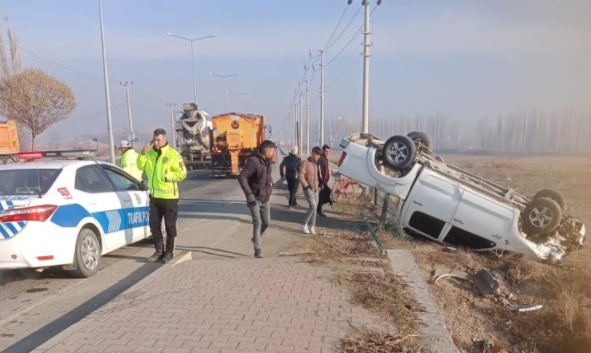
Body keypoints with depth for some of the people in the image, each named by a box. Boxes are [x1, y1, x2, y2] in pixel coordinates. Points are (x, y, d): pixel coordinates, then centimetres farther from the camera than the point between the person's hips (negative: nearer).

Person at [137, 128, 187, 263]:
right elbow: (141, 166, 5)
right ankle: (159, 251, 24)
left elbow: (182, 174, -14)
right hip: (154, 196, 6)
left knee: (170, 226, 5)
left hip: (169, 196, -6)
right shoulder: (150, 153, 9)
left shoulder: (173, 155, -11)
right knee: (154, 225, 11)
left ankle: (170, 252, 18)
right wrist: (143, 153, -9)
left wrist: (165, 176, -19)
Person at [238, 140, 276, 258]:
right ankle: (257, 250, -4)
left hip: (265, 199, 7)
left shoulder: (267, 161, 3)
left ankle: (256, 238, 36)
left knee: (267, 222, 10)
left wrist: (270, 185, 11)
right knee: (257, 222, -12)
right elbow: (241, 177, -30)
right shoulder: (254, 161, -23)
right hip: (254, 199, -7)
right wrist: (249, 194, -31)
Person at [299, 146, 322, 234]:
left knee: (315, 207, 6)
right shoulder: (305, 163, -10)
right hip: (308, 189, -7)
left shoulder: (317, 164, 12)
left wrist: (319, 185, 9)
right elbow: (301, 177, -14)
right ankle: (304, 225, -2)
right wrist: (306, 186, -16)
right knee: (313, 206, -15)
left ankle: (312, 226, 15)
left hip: (316, 189, 7)